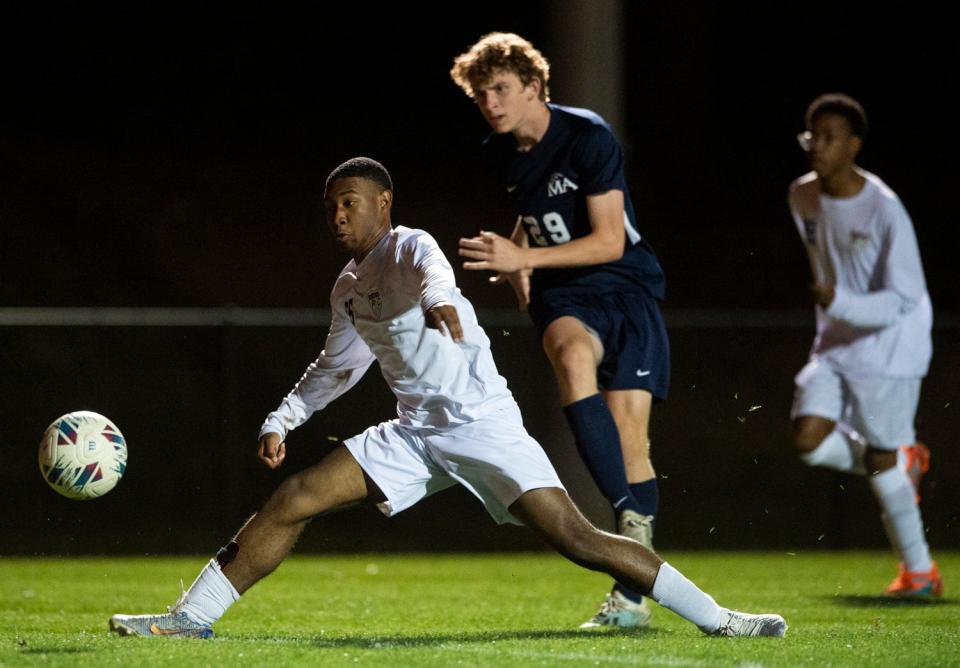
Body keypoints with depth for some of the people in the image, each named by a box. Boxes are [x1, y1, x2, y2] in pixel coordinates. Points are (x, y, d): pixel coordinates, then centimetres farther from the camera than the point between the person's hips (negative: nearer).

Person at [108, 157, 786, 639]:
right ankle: (189, 617, 0)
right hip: (416, 434, 7)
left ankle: (715, 617, -10)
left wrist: (438, 300, -59)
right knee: (290, 500, -6)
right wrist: (281, 420, 21)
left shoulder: (410, 246, -8)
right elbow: (337, 367, 32)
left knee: (576, 539, -17)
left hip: (483, 422, -7)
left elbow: (433, 271, -35)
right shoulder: (347, 290, 14)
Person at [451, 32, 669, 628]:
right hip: (563, 296, 3)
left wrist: (524, 258, -23)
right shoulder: (500, 155, 6)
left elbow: (609, 242, -17)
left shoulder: (589, 137, -14)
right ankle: (631, 518, -39)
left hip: (627, 287, -3)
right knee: (573, 354, -35)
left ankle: (631, 595, -2)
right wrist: (517, 256, 10)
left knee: (630, 439, -11)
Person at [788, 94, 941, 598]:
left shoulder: (885, 210, -21)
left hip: (890, 351, -6)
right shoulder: (802, 197, -1)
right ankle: (901, 463, 17)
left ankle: (919, 571, 16)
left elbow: (904, 300, -22)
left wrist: (841, 303, -35)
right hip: (835, 345, 6)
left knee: (880, 461, -2)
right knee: (808, 438, -12)